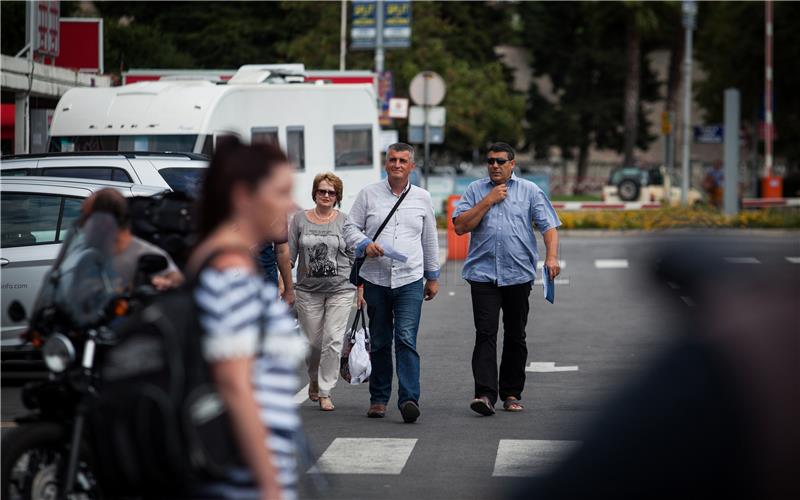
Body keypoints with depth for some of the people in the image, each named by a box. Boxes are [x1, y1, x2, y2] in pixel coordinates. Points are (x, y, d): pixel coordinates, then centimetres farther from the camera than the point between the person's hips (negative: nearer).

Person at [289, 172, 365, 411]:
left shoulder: (344, 221, 3)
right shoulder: (300, 219, 6)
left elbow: (355, 257, 5)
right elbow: (289, 255, 7)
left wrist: (361, 288, 1)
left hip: (340, 290, -1)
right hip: (308, 291, 1)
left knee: (333, 340, -9)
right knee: (313, 342, 5)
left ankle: (325, 392, -2)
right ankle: (314, 380, 33)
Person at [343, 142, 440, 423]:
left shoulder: (422, 198, 10)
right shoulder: (369, 194, 6)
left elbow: (430, 239, 18)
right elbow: (351, 228, 7)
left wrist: (433, 277, 20)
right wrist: (365, 244, -14)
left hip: (410, 280, -1)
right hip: (376, 280, 1)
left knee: (406, 339, -13)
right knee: (379, 342, 7)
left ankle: (409, 399, -19)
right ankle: (378, 399, 18)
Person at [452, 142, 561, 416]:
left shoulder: (530, 191, 8)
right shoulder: (475, 190, 9)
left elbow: (549, 226, 2)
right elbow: (460, 226, -1)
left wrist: (551, 257, -14)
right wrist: (488, 201, -7)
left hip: (518, 274, 1)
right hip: (483, 273, -1)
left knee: (515, 336, 8)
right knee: (485, 334, -12)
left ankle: (512, 393, 17)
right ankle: (485, 393, -19)